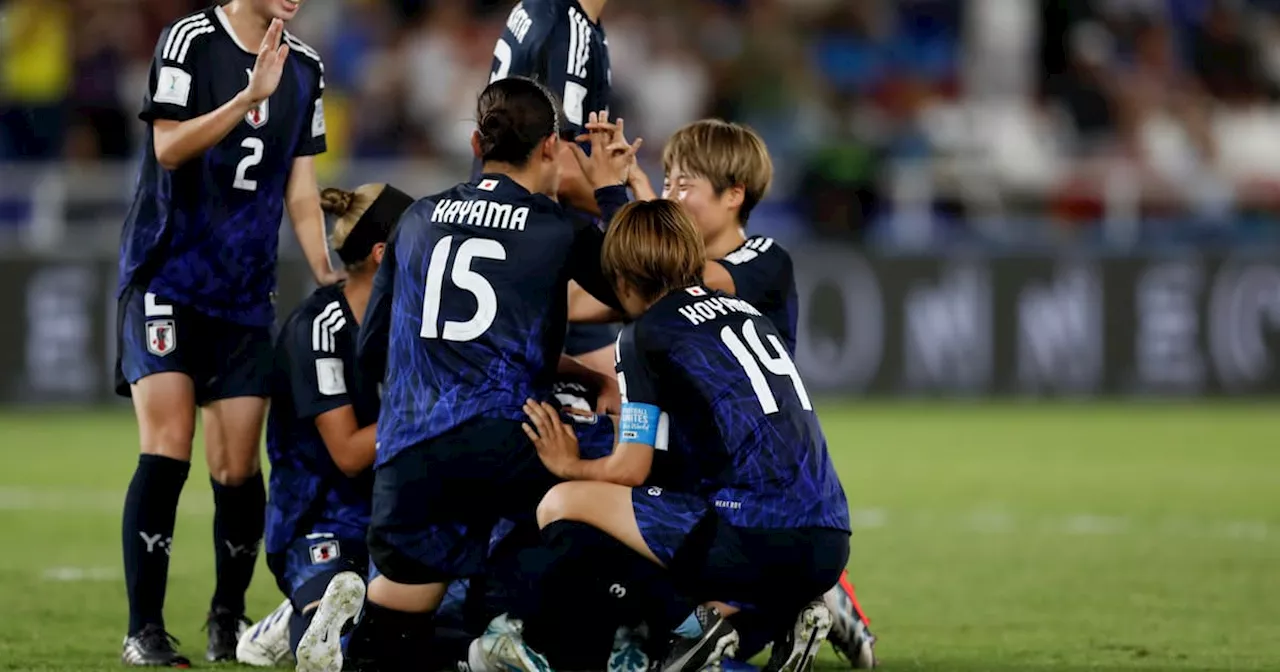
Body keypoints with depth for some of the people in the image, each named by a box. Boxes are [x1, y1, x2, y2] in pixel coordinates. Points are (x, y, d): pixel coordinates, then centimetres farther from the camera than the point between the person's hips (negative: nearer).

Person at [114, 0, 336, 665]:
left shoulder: (304, 68, 10)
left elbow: (300, 186, 14)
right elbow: (168, 147, -17)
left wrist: (327, 275, 4)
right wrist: (251, 95, -27)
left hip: (246, 292, 5)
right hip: (167, 278, -5)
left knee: (236, 468, 3)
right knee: (167, 453, -15)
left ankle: (228, 619, 22)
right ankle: (144, 630, -11)